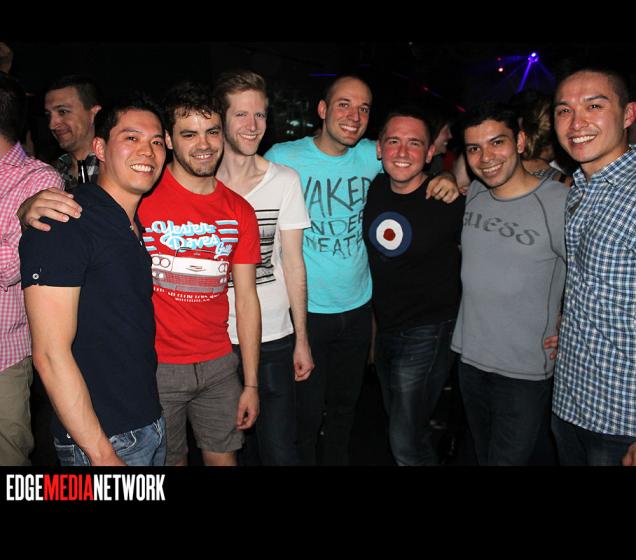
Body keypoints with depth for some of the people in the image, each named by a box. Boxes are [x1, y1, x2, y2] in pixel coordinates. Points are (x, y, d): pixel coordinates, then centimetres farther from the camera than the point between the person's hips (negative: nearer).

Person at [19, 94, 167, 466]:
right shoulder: (62, 223, -18)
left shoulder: (141, 224, 7)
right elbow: (50, 354, -21)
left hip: (153, 422, 8)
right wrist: (102, 454, -19)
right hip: (101, 440, -8)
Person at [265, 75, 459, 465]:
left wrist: (448, 178, -11)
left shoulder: (372, 155, -2)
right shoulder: (283, 158, -11)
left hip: (358, 305, 4)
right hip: (305, 309, -3)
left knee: (344, 407, 22)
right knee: (305, 415, 7)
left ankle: (337, 460, 44)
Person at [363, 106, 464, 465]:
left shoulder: (449, 201, -18)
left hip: (428, 332, -6)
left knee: (406, 442, -2)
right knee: (402, 424, 23)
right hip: (384, 328, 6)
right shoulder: (374, 190, -2)